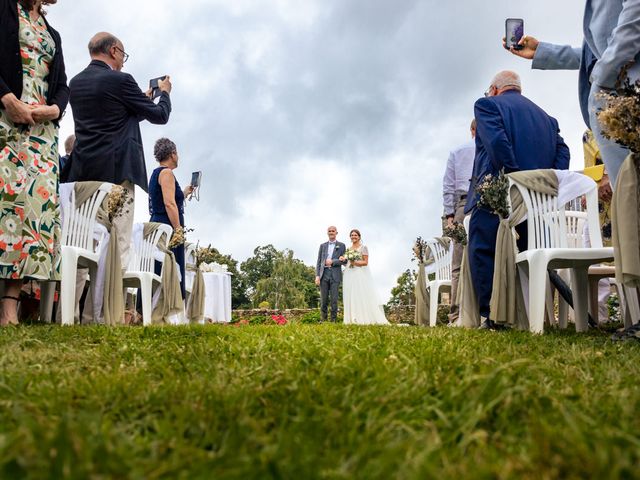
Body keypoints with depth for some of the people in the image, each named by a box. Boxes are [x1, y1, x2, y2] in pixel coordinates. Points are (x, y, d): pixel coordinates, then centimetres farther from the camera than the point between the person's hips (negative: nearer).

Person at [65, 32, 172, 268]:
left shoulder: (75, 83, 15)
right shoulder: (120, 80, -6)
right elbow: (160, 115, 2)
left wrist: (144, 99, 32)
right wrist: (164, 92, 22)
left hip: (82, 170, 7)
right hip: (115, 170, -7)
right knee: (118, 245, -6)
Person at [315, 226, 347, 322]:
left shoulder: (341, 245, 9)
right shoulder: (322, 246, 16)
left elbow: (344, 261, 3)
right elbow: (318, 261, 11)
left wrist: (332, 261, -9)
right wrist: (317, 275, 1)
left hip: (335, 275, -2)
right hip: (324, 274, 2)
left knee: (334, 299, -4)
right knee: (323, 299, 2)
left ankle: (333, 320, 2)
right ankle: (323, 320, 10)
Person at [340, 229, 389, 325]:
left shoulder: (363, 248, 1)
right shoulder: (348, 249, 18)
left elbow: (366, 262, -6)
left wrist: (355, 262, -18)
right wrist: (343, 259, 2)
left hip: (361, 275, -6)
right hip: (350, 275, 6)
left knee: (362, 296, -11)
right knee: (351, 297, -1)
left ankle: (366, 319, -10)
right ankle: (353, 319, 0)